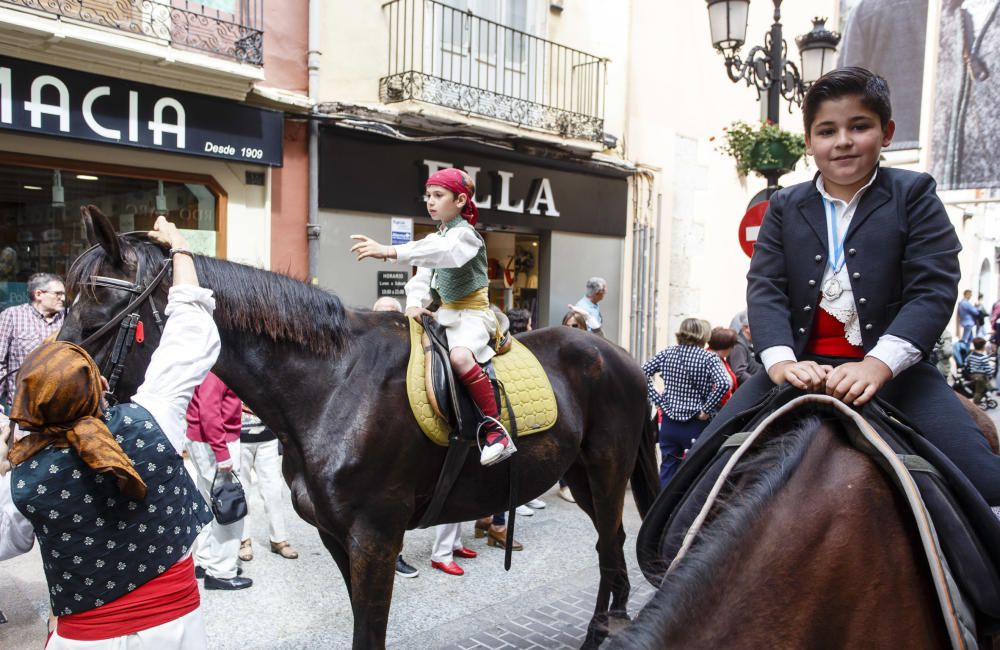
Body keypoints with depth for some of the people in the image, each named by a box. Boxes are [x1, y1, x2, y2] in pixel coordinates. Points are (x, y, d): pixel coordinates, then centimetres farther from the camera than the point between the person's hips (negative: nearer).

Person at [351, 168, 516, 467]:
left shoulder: (464, 234, -11)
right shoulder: (436, 239, 15)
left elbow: (439, 251, -33)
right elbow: (423, 276, 8)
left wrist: (390, 251, -45)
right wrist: (415, 303, -13)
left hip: (472, 314, -9)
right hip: (446, 314, 9)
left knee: (460, 355, -36)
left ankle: (495, 428, -31)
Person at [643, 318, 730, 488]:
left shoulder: (667, 353, 2)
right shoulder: (709, 358, -8)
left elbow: (642, 373, -3)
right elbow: (723, 384, -23)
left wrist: (659, 400, -2)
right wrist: (706, 410, -13)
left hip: (669, 423, 3)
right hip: (697, 425, -3)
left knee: (667, 469, 13)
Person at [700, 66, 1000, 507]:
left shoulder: (913, 195, 6)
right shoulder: (784, 207, 12)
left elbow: (934, 289, -6)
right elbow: (765, 288, 0)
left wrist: (878, 365, -23)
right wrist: (781, 360, -19)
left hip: (893, 368, -1)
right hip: (801, 368, 2)